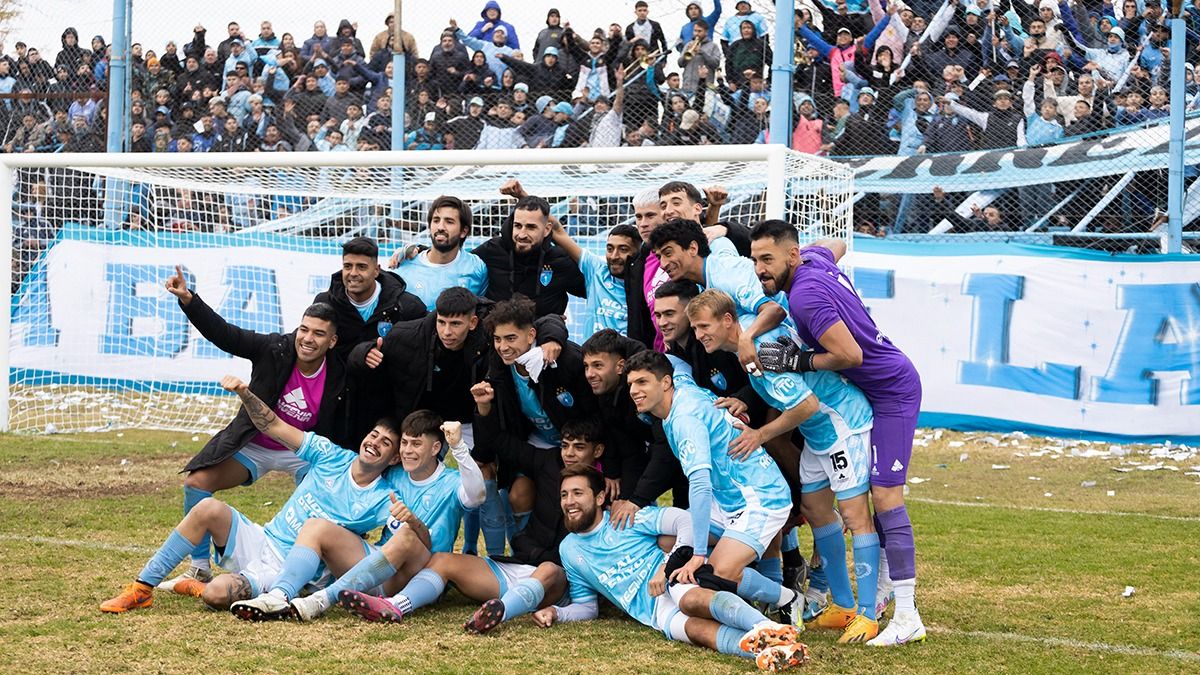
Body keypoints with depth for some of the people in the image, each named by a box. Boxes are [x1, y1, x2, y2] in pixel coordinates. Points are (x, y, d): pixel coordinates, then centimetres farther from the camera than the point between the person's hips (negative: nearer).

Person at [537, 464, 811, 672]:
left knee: (691, 600, -40)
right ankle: (766, 650, -62)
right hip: (655, 611, 2)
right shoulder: (569, 550, 20)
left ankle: (765, 628, -65)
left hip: (677, 578, -2)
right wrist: (556, 613, 6)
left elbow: (686, 521, -4)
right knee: (694, 628, -34)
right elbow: (587, 607, 27)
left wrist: (668, 565, -16)